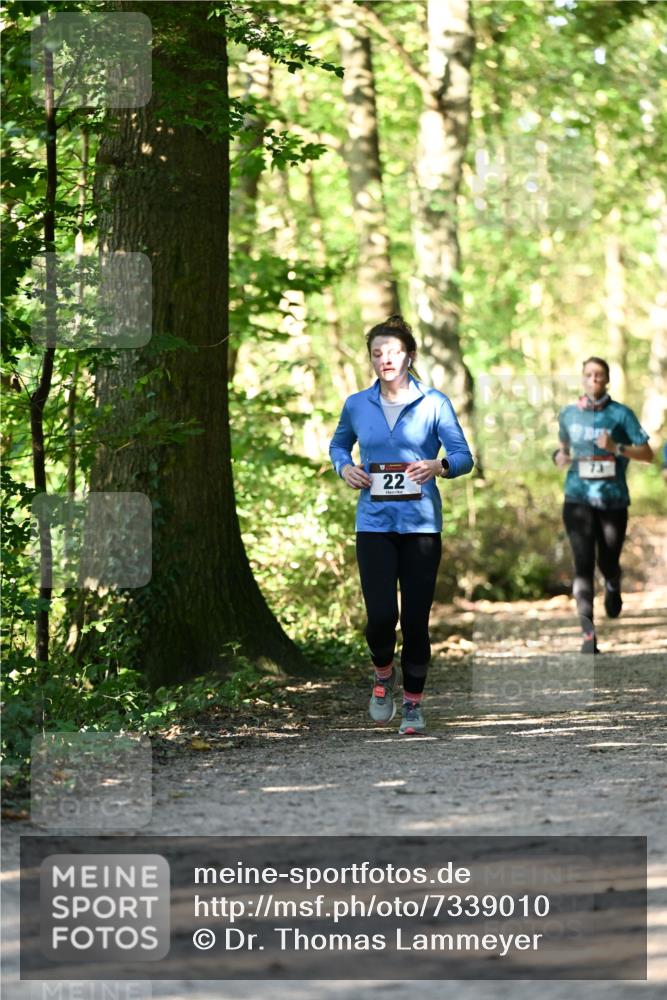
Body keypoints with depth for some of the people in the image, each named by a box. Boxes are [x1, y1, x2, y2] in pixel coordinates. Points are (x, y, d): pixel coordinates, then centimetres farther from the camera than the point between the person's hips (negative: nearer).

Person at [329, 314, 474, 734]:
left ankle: (414, 703, 18)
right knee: (381, 614, -12)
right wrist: (344, 466, 1)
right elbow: (338, 444, 23)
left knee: (416, 618, 1)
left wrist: (440, 466, -23)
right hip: (374, 522, 1)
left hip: (421, 523, -1)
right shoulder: (357, 405, 6)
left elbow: (464, 456, -1)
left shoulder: (434, 403, -1)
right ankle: (383, 674, 20)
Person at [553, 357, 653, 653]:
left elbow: (648, 454, -5)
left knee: (608, 562, 11)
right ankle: (588, 634, -16)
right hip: (578, 500, 1)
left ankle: (613, 587, 51)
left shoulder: (621, 414, -4)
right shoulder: (569, 414, 6)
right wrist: (560, 456, 2)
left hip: (613, 501, -1)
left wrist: (616, 448, -20)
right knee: (583, 564, -13)